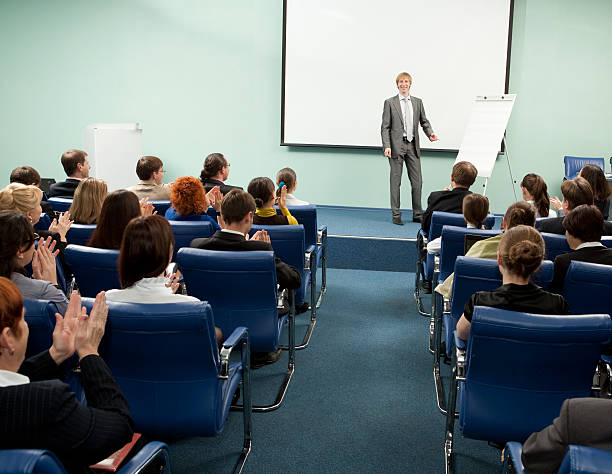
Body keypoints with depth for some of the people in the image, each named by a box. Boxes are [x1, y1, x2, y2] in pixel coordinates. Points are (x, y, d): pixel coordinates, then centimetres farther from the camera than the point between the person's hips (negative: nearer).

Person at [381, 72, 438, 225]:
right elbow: (385, 127, -2)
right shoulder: (390, 103, 1)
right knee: (395, 181, 1)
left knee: (417, 182, 4)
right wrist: (386, 146, -13)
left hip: (413, 146, 3)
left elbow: (424, 121, 17)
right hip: (396, 146, -3)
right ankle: (396, 215, 9)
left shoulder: (417, 102, 12)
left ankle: (417, 214, 15)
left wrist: (430, 133, -4)